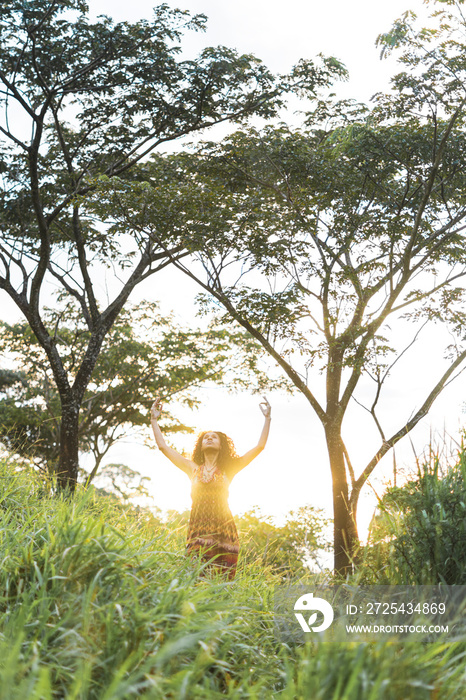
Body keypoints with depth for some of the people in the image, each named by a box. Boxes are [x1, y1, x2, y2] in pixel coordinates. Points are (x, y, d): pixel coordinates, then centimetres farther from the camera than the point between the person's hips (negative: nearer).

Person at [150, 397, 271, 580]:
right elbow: (163, 446, 19)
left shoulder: (228, 469, 13)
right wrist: (154, 420, 21)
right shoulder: (193, 468, 17)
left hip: (223, 529, -1)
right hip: (198, 528, 1)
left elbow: (259, 446, 10)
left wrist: (267, 418, 10)